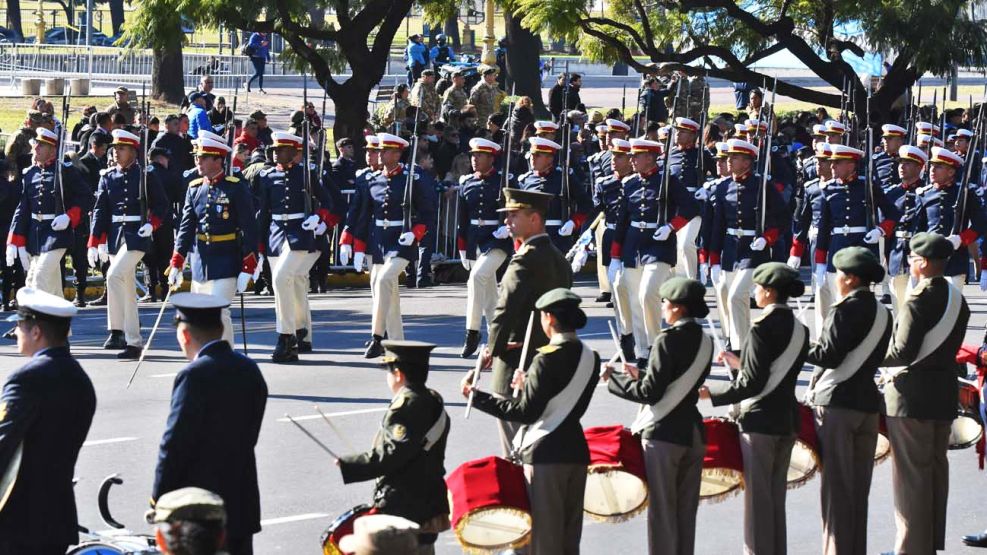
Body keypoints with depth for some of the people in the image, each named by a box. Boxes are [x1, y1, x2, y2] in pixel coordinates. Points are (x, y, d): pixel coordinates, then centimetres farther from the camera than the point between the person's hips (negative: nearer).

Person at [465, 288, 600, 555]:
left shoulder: (547, 359, -15)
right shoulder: (590, 358, 7)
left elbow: (526, 412, -16)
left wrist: (477, 397, -10)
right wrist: (529, 385, 19)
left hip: (545, 455, -7)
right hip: (576, 451, 7)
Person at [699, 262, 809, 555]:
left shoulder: (763, 329, -17)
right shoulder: (799, 329, 7)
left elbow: (751, 384, -18)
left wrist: (711, 392, -9)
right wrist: (740, 363, 20)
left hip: (759, 421, -8)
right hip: (787, 421, 8)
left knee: (757, 497, 0)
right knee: (776, 496, 14)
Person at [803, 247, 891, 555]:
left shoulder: (845, 310, -12)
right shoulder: (883, 314, 11)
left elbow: (828, 356, -16)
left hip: (836, 403, -7)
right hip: (868, 403, 7)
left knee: (836, 486, -3)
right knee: (858, 487, 11)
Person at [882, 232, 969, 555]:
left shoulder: (917, 302, -18)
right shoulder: (957, 301, 7)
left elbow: (902, 353, -21)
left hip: (911, 396, -8)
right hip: (944, 394, 8)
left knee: (911, 473, -2)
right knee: (936, 469, 14)